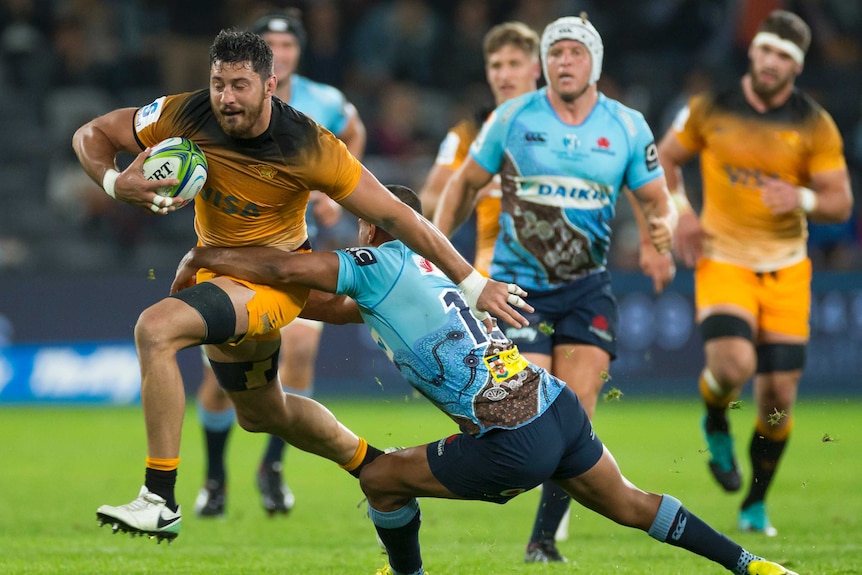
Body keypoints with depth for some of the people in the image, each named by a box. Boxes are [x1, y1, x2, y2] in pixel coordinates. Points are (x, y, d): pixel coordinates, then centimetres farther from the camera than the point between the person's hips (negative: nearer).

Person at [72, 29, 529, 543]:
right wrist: (115, 182, -30)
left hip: (276, 276, -6)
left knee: (156, 328, -31)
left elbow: (394, 215, -22)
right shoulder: (187, 116, -18)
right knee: (262, 413, 25)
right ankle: (375, 466, 51)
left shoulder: (308, 148, -27)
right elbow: (92, 135, -7)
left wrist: (472, 283, -21)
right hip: (217, 266, 6)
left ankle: (160, 504, -29)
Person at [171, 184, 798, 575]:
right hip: (560, 405, 8)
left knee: (381, 476, 6)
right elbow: (363, 309, 41)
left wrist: (201, 257, 0)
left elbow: (288, 269, -13)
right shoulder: (427, 269, 22)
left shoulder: (377, 263, -2)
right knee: (629, 504, 24)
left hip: (515, 446, -8)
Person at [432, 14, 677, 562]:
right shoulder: (513, 117, -2)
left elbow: (657, 199, 9)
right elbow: (465, 183, 9)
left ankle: (544, 538, 6)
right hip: (519, 285, -2)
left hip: (588, 286, 2)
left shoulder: (627, 127, 2)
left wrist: (664, 225, -15)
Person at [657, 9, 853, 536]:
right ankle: (716, 424, 11)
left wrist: (802, 199, -22)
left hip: (786, 266, 1)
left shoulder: (815, 126, -3)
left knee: (778, 394, -1)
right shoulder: (711, 108, -2)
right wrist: (680, 211, -4)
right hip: (723, 257, -1)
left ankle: (756, 505, 19)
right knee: (733, 364, -26)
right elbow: (665, 159, 12)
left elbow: (841, 204, -2)